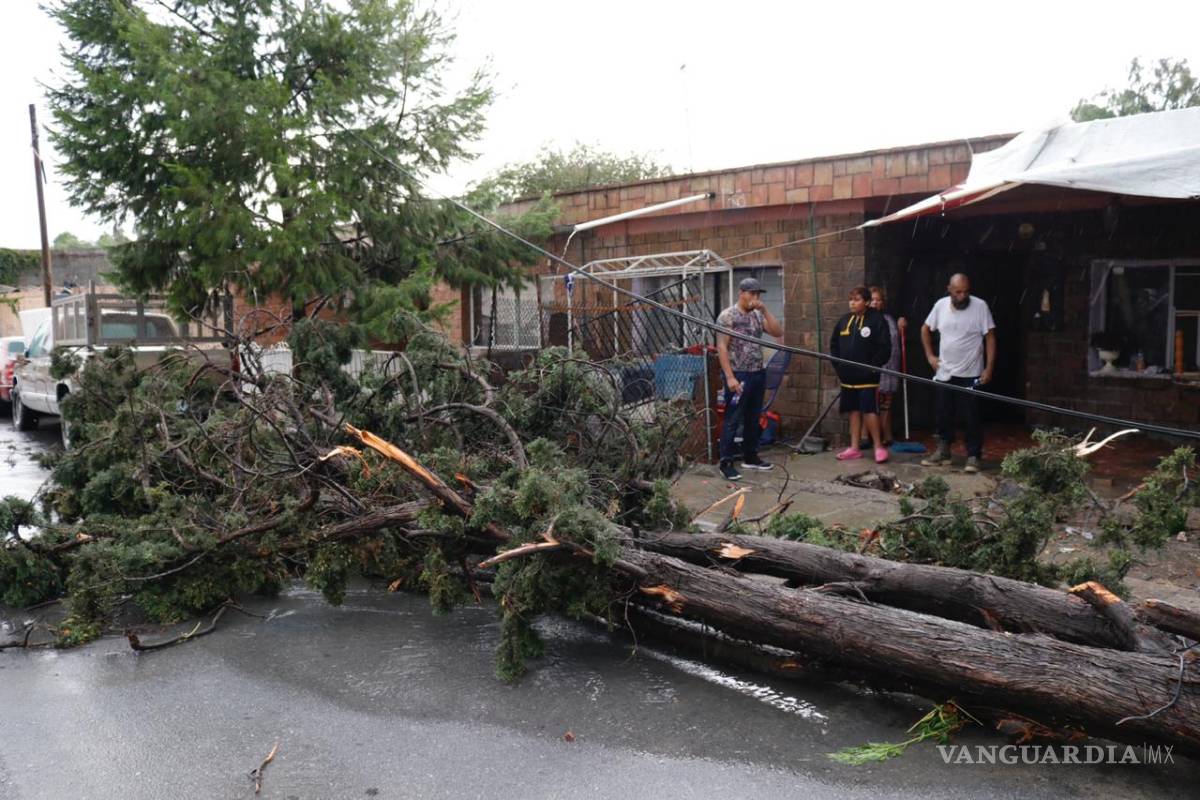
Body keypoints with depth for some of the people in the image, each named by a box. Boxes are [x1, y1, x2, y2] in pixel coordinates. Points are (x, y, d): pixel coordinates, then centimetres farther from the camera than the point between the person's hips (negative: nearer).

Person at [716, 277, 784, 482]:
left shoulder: (758, 315, 12)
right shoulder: (727, 316, -9)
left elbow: (778, 332, 2)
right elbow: (721, 348, -14)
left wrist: (764, 310, -7)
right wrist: (730, 377, -20)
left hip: (758, 374, 7)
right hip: (738, 375, -7)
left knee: (753, 419, 14)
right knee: (732, 420, -4)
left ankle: (750, 457, 25)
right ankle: (726, 462, 0)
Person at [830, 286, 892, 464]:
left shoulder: (877, 320, -8)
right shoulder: (844, 320, 9)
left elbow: (885, 348, -12)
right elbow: (834, 344, 18)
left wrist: (873, 367, -15)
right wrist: (839, 366, 9)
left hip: (867, 377, -6)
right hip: (848, 377, 6)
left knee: (869, 410, -9)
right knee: (854, 411, 11)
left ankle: (878, 447, 5)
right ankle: (854, 448, 17)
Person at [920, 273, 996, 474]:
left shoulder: (980, 306, -10)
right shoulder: (940, 305, 0)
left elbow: (990, 338, -9)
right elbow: (926, 329, 15)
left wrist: (989, 368, -15)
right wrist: (930, 355, 7)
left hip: (970, 374, -4)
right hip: (944, 373, 4)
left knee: (971, 418, -2)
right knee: (944, 415, 13)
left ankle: (973, 457, 7)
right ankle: (943, 453, 25)